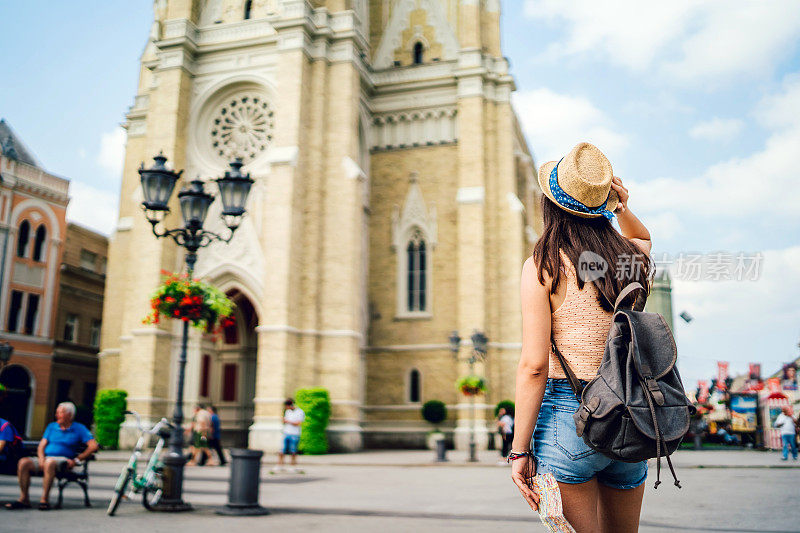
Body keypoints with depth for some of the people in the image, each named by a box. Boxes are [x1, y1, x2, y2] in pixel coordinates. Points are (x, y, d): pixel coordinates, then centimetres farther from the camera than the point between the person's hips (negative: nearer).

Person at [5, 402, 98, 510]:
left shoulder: (79, 428, 5)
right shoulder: (51, 426, 20)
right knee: (23, 462, -21)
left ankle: (44, 500, -34)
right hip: (46, 458, 5)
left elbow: (93, 446, -5)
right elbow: (42, 446, 13)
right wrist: (41, 459, -8)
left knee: (50, 462, -38)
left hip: (63, 460, -5)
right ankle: (24, 499, -18)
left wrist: (76, 460, -10)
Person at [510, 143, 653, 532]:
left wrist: (519, 449, -9)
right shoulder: (631, 258, 5)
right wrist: (622, 210, 12)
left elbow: (534, 365, -14)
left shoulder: (543, 266, -9)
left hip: (568, 414, -6)